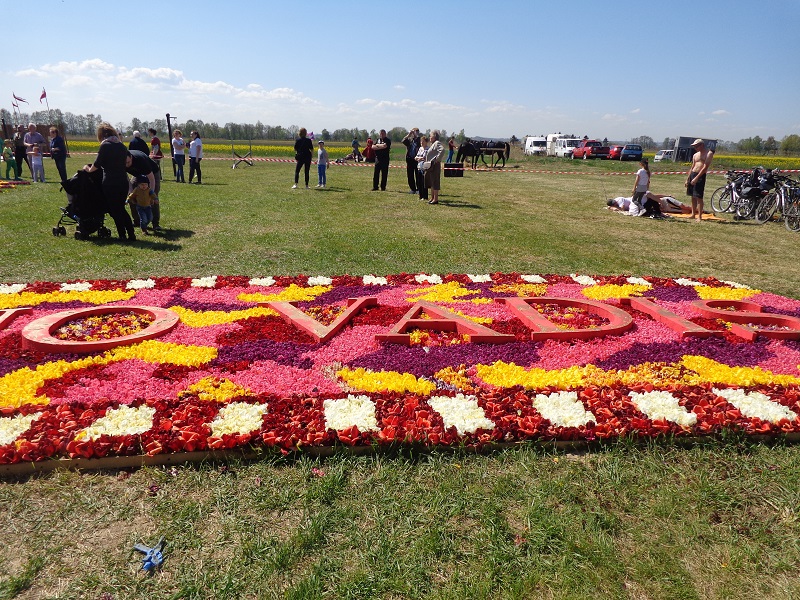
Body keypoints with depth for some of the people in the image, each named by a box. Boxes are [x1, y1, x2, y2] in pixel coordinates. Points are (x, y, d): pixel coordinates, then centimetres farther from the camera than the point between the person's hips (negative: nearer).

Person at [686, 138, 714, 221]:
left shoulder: (709, 153, -4)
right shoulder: (695, 155, 18)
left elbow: (705, 167, -14)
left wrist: (696, 178, -21)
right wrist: (687, 179, 14)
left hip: (701, 176, -7)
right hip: (692, 174, 7)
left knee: (699, 197, -10)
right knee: (693, 196, 9)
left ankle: (699, 216, -8)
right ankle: (693, 214, 16)